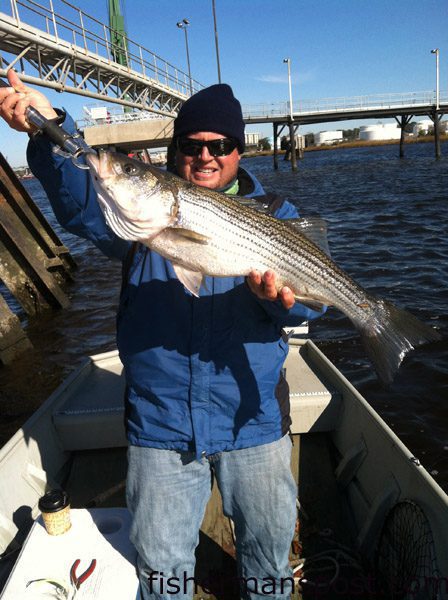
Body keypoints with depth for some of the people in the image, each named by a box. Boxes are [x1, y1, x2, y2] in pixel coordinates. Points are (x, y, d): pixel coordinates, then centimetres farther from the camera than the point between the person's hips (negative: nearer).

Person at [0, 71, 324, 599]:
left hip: (253, 418, 1)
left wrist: (278, 293, -31)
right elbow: (83, 205, -17)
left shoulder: (274, 214, 3)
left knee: (269, 546, 22)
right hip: (160, 424, 0)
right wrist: (50, 129, -33)